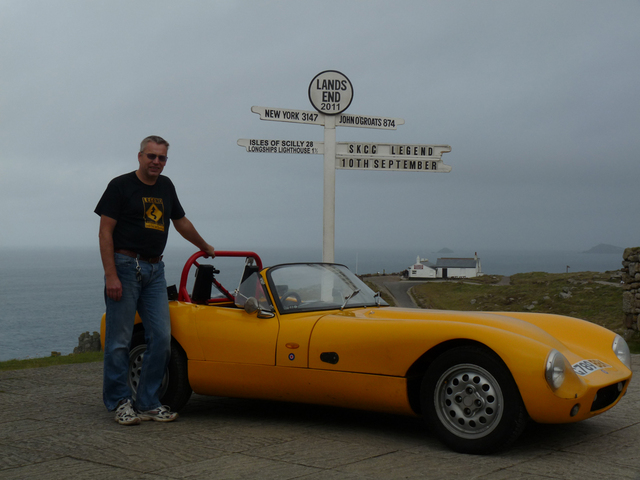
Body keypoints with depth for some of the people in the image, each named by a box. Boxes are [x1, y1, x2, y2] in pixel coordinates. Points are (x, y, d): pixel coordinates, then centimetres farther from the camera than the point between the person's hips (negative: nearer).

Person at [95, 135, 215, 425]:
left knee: (161, 338, 0)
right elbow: (105, 232, -7)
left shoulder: (166, 186, 16)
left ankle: (148, 403, 9)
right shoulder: (121, 186, -2)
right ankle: (120, 402, 8)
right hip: (125, 266, -6)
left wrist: (205, 247, 40)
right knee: (119, 340, -3)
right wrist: (111, 276, -15)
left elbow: (181, 222, 31)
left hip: (155, 270, 6)